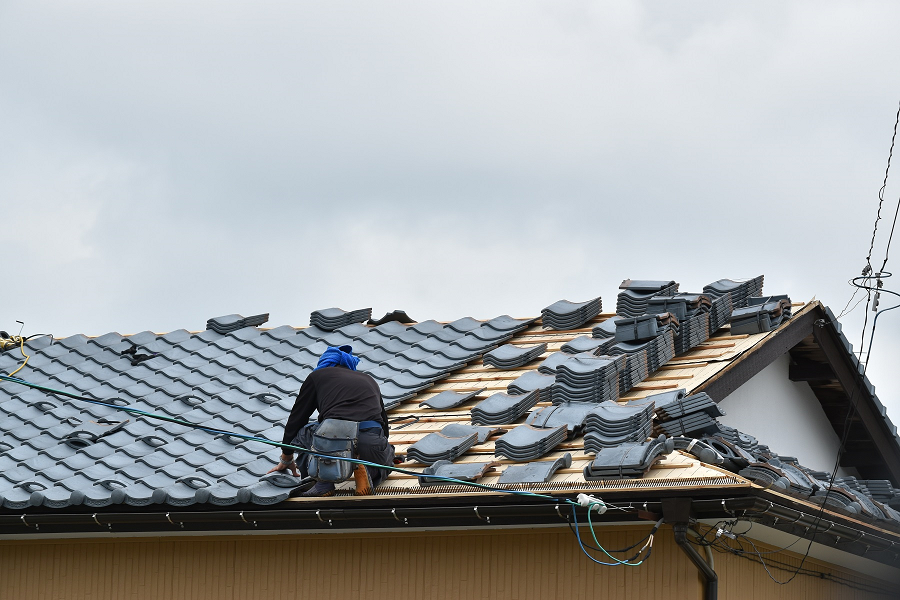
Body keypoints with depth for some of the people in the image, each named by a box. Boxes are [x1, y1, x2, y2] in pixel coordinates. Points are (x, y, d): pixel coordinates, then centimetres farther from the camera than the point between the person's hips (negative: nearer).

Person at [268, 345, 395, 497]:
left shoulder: (317, 376, 24)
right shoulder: (369, 380, 33)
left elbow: (296, 419, 30)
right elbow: (384, 421, 44)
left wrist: (286, 458, 46)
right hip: (372, 443, 3)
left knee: (303, 432, 29)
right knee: (386, 456, 38)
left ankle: (323, 483, 7)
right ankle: (370, 472, 3)